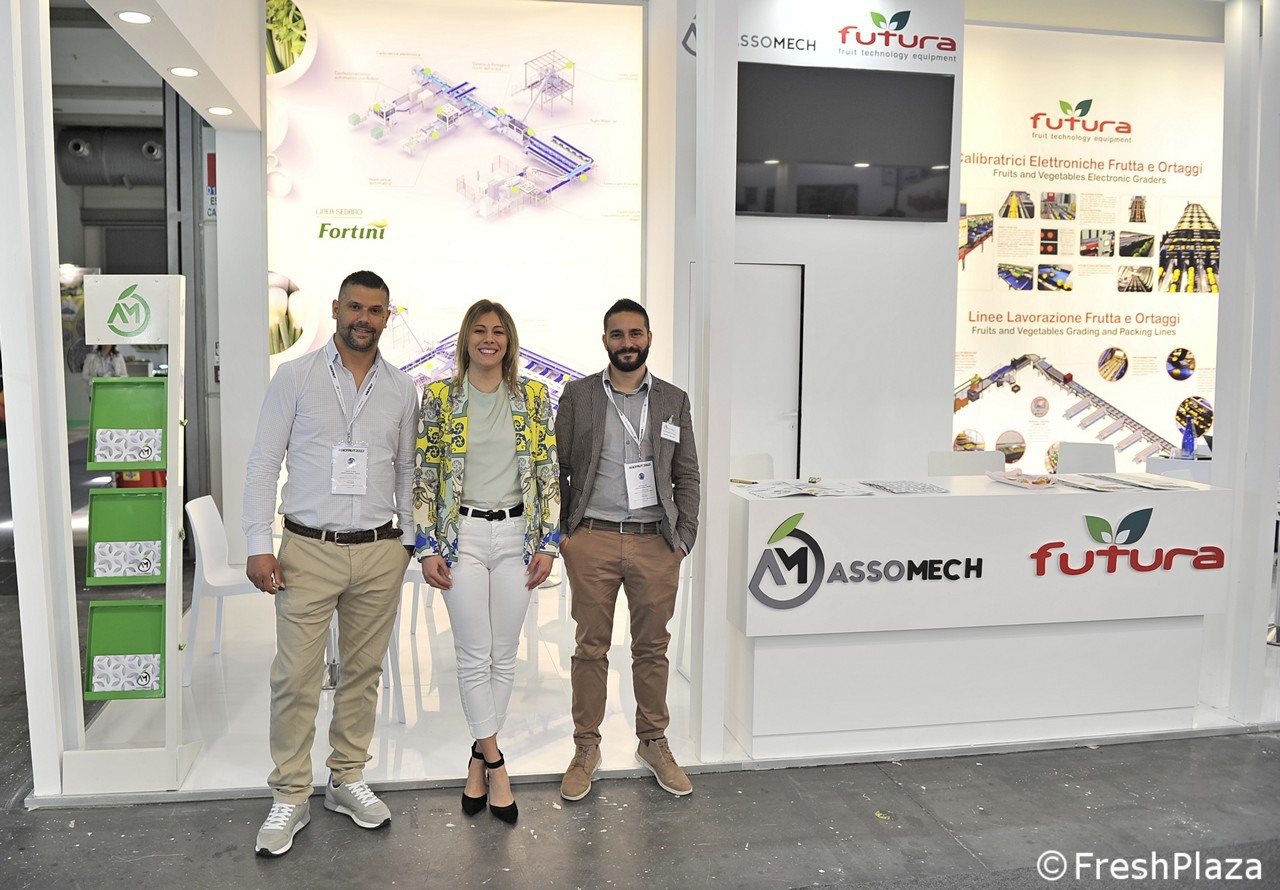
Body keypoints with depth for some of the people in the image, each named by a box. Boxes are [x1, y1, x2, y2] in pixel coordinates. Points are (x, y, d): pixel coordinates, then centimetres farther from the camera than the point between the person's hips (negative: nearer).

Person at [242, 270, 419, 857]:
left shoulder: (401, 389, 7)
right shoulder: (296, 377, 0)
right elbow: (263, 464, 0)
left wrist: (414, 539, 7)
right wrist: (258, 544, -7)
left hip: (379, 551, 3)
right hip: (309, 549, -2)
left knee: (363, 671, 11)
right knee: (295, 677, 0)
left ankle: (348, 780, 28)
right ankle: (290, 798, 16)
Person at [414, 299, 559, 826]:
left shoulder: (534, 397, 3)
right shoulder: (439, 398, 0)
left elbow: (549, 474, 3)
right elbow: (424, 477, 0)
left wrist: (548, 543, -2)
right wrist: (428, 548, -4)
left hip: (518, 535, 2)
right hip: (462, 535, -1)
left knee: (504, 656, 8)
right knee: (475, 655, -1)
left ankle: (479, 759, 24)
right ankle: (494, 763, 13)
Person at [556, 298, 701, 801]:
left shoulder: (673, 400, 9)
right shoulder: (578, 396, 5)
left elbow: (687, 476, 10)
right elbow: (556, 468, 6)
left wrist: (684, 538, 2)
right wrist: (559, 533, -1)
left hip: (655, 543, 1)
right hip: (592, 539, -1)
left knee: (653, 647, 10)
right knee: (591, 647, 6)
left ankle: (654, 743, 25)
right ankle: (586, 749, 19)